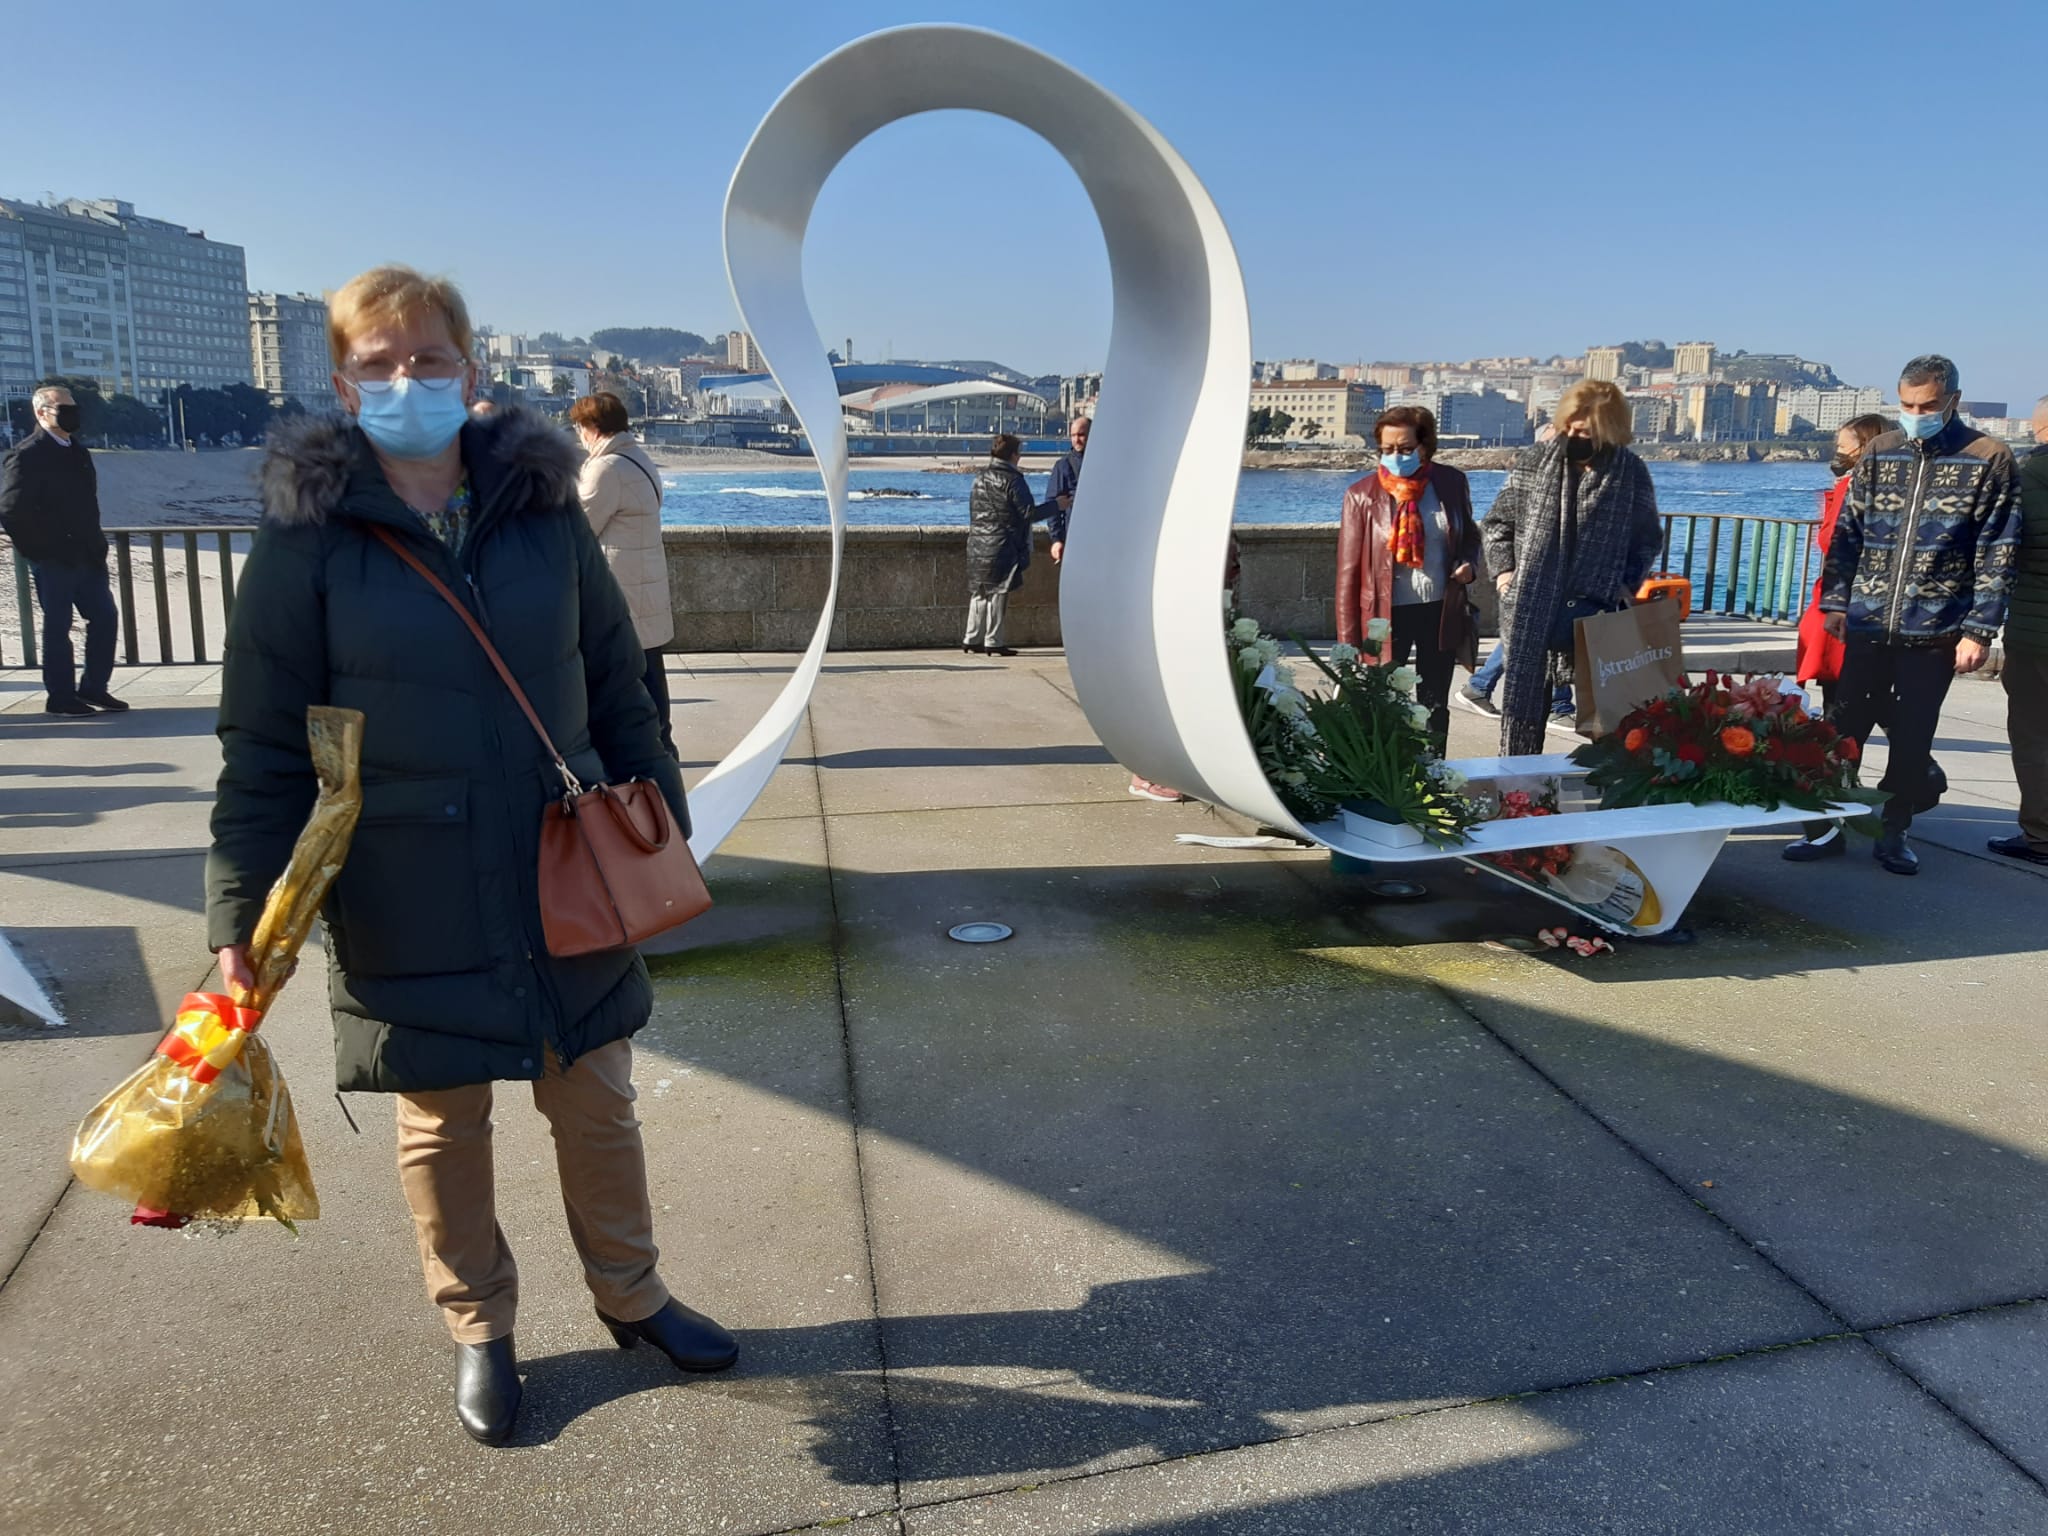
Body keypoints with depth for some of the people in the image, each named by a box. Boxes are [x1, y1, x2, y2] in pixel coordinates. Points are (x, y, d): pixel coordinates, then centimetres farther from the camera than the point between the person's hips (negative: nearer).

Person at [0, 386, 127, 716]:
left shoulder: (78, 451, 13)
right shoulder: (28, 454, -11)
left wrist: (96, 543, 12)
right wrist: (38, 550, -14)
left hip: (87, 556, 7)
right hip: (53, 560, -7)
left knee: (105, 617, 6)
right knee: (58, 626, 1)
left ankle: (94, 687, 18)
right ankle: (61, 698, 10)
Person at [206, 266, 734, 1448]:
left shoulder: (544, 511, -1)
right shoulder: (307, 534, -8)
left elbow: (617, 690, 6)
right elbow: (265, 749, -6)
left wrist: (664, 825, 7)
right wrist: (242, 917, -8)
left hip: (567, 882, 2)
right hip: (410, 905, -2)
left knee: (597, 1102, 14)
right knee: (442, 1125, 13)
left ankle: (632, 1297, 37)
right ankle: (480, 1330, 37)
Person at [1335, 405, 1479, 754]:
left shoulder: (1452, 483, 0)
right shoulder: (1362, 495, -9)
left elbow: (1470, 535, 17)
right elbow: (1348, 571, -8)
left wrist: (1468, 563, -7)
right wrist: (1348, 641, -10)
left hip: (1441, 610, 3)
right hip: (1387, 614, -3)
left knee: (1435, 706, 15)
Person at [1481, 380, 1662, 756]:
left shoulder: (1632, 474, 0)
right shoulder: (1533, 461, 0)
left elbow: (1649, 537, 12)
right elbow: (1497, 521, 10)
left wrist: (1628, 583, -1)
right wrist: (1503, 569, -2)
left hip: (1596, 615, 0)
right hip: (1531, 613, 0)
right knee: (1523, 703, 6)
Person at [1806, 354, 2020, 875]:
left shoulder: (1989, 460, -3)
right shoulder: (1879, 453, 6)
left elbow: (1996, 555, -4)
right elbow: (1847, 533, 10)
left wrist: (1980, 631, -9)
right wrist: (1835, 601, 3)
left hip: (1935, 631, -2)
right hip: (1869, 623, 2)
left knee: (1912, 738, 6)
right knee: (1844, 730, 4)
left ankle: (1895, 833, 18)